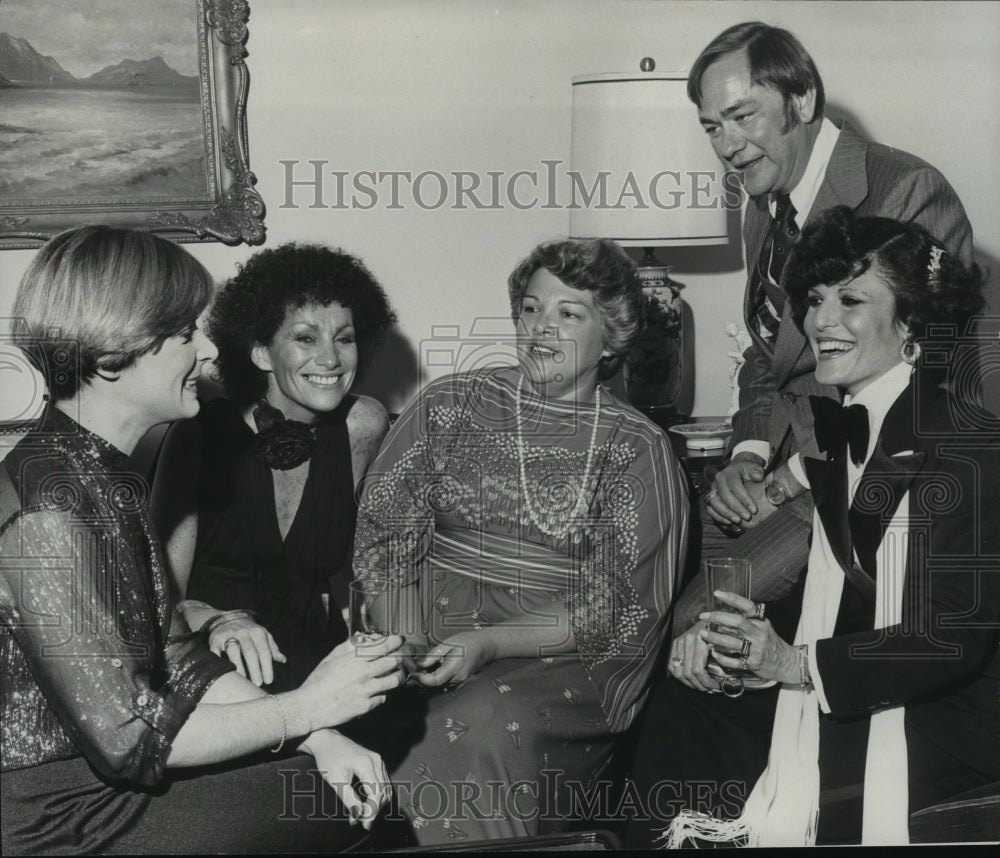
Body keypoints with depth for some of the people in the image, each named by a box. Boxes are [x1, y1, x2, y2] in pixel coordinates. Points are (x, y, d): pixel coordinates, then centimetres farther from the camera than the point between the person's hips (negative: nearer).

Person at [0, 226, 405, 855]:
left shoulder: (106, 474, 7)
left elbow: (176, 657, 7)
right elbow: (127, 739, -24)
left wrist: (319, 740, -2)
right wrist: (307, 708, -14)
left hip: (105, 781, 9)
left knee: (359, 777, 4)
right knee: (341, 804, -7)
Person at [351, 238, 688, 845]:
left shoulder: (637, 448, 4)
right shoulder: (450, 405, 11)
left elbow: (621, 606, -3)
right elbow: (384, 534, 6)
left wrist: (489, 643, -14)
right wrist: (404, 642, -11)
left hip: (564, 660, -2)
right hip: (432, 644, 2)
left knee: (482, 726, -32)